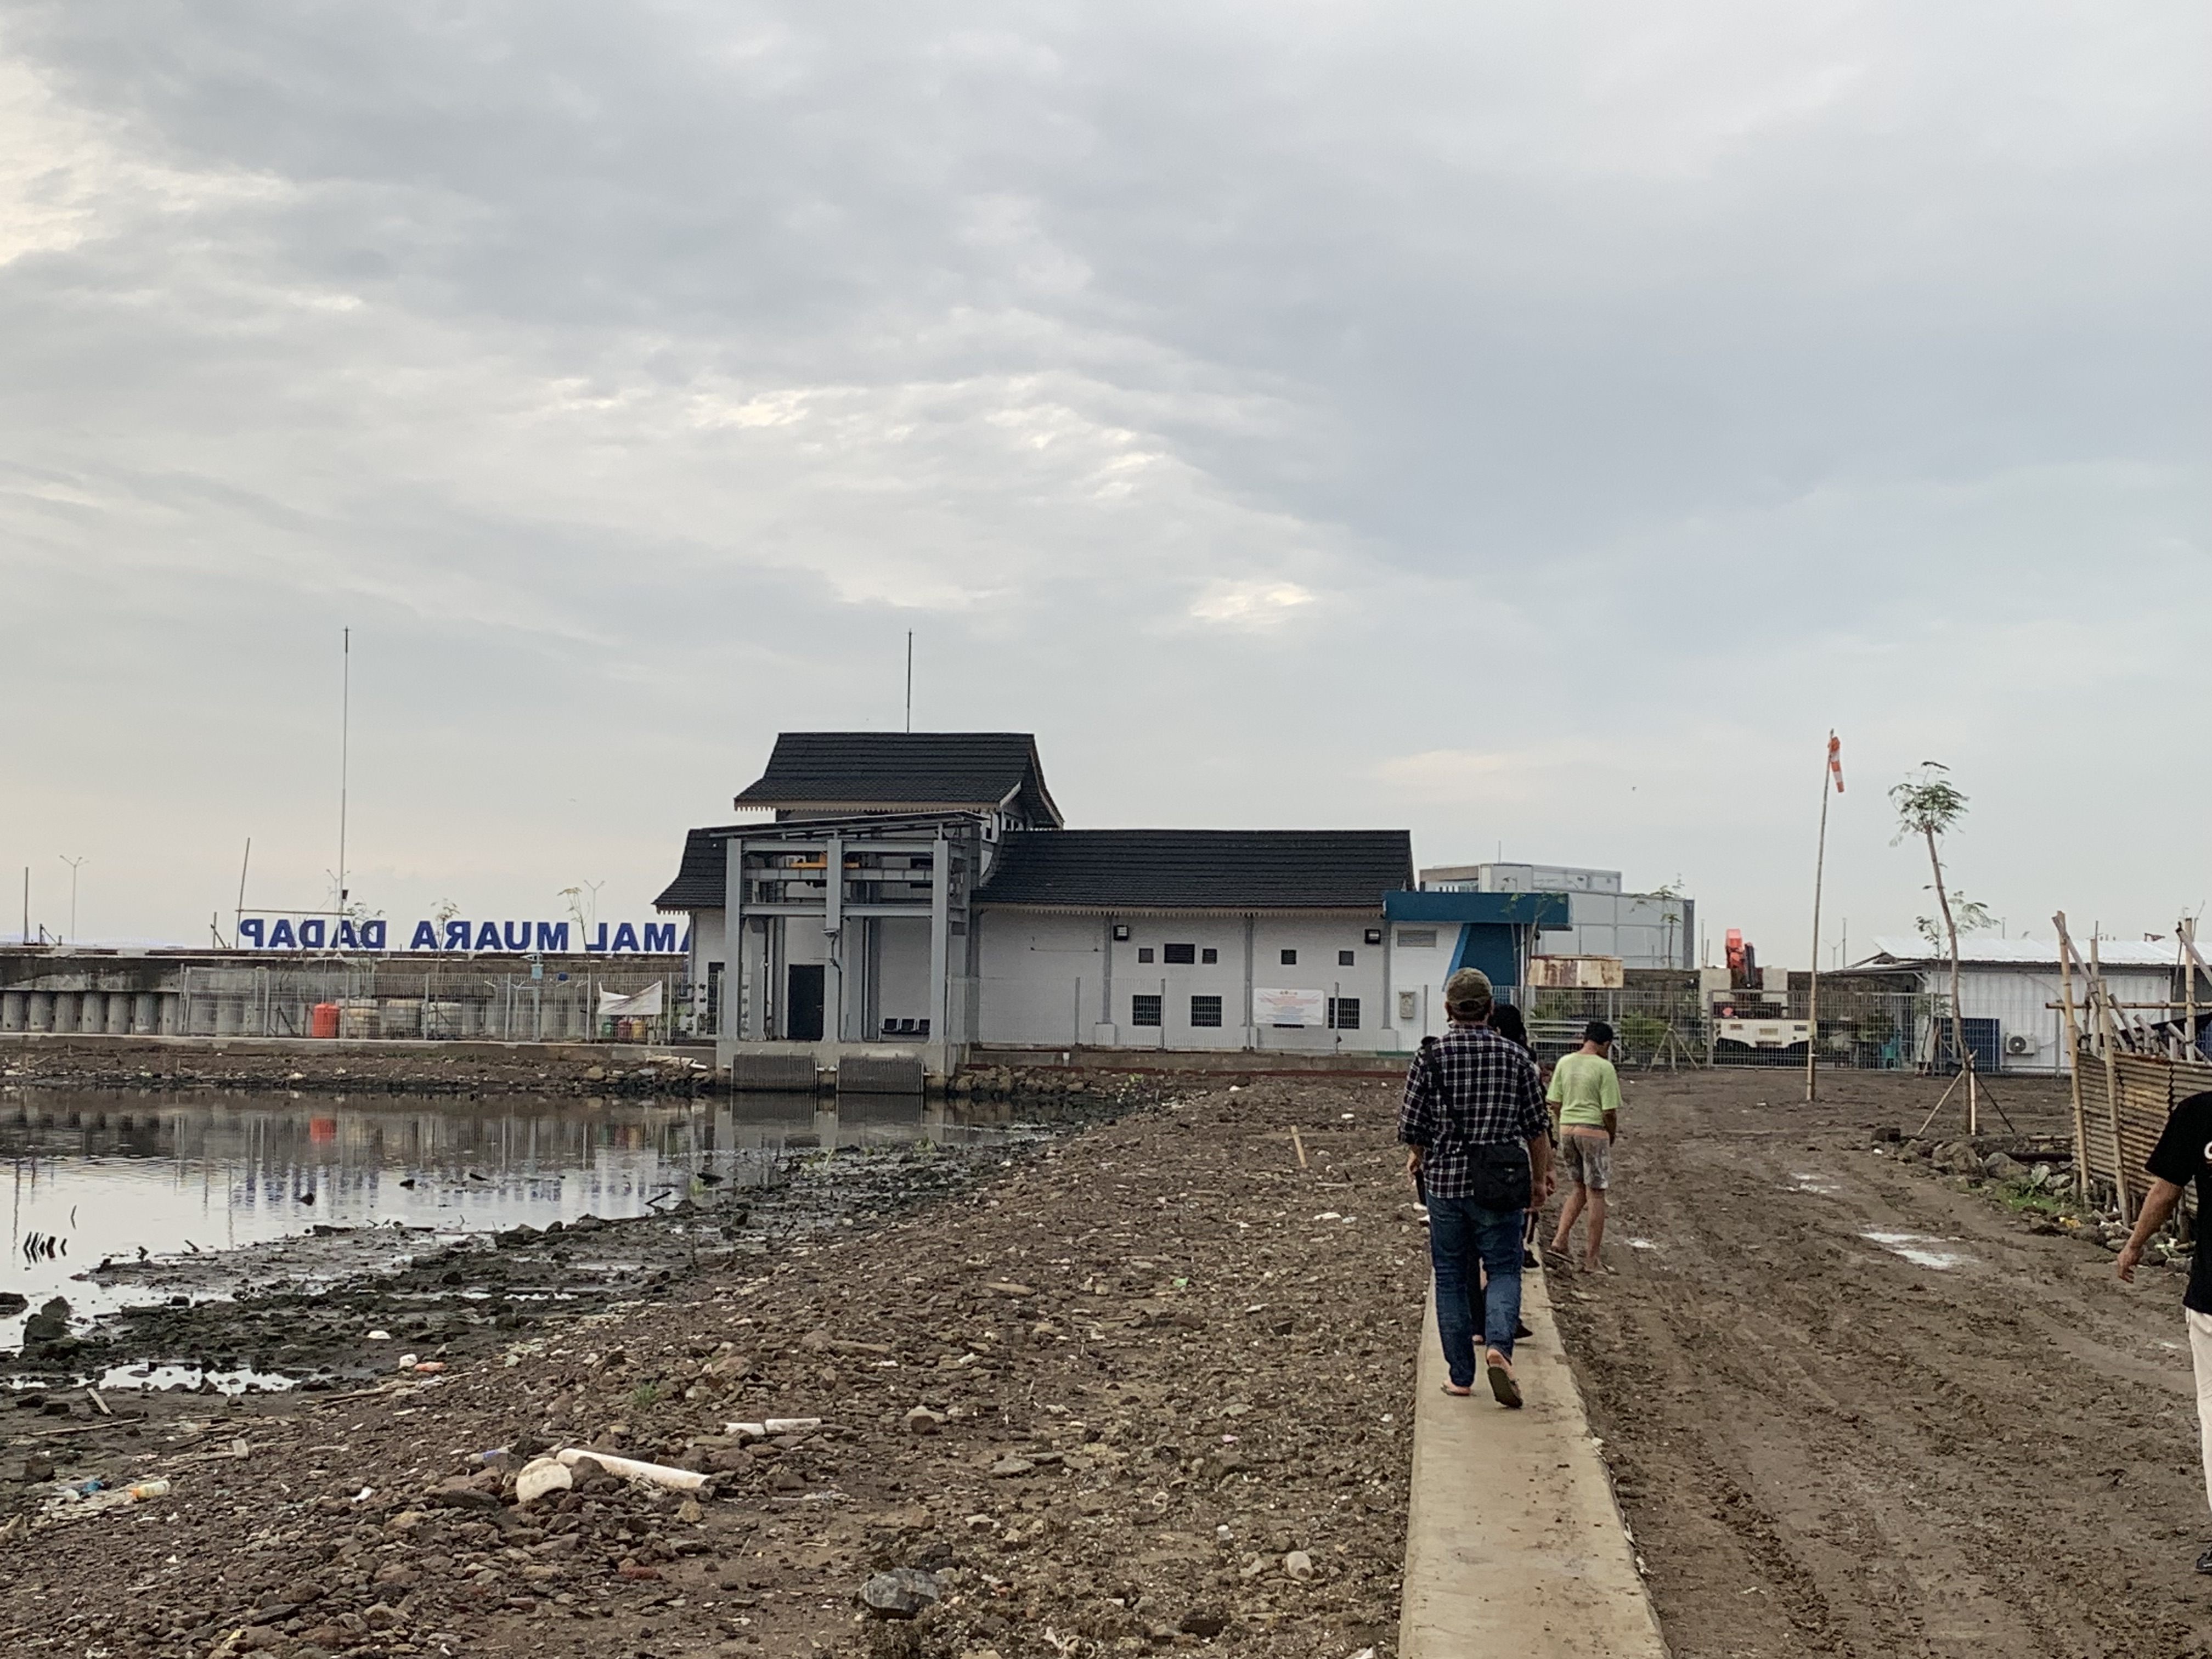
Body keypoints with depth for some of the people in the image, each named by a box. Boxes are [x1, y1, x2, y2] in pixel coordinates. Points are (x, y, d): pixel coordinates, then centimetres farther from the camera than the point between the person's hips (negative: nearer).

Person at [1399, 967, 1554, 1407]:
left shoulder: (1429, 1056, -5)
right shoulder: (1515, 1057, -1)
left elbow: (1411, 1126, -3)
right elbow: (1536, 1127, 4)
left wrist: (1417, 1155, 19)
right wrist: (1539, 1177, 19)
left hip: (1445, 1180, 0)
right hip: (1499, 1184, 0)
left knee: (1451, 1277, 10)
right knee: (1504, 1269, 8)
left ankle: (1461, 1375, 13)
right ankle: (1498, 1345, -17)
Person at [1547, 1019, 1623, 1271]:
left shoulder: (1564, 1062, 5)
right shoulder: (1604, 1067, -10)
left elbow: (1554, 1102, 7)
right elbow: (1610, 1111, -12)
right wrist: (1612, 1136, 4)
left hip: (1566, 1128, 6)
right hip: (1593, 1130, -5)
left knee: (1580, 1189, 21)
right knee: (1596, 1194, 4)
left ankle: (1559, 1239, 9)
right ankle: (1591, 1258, 8)